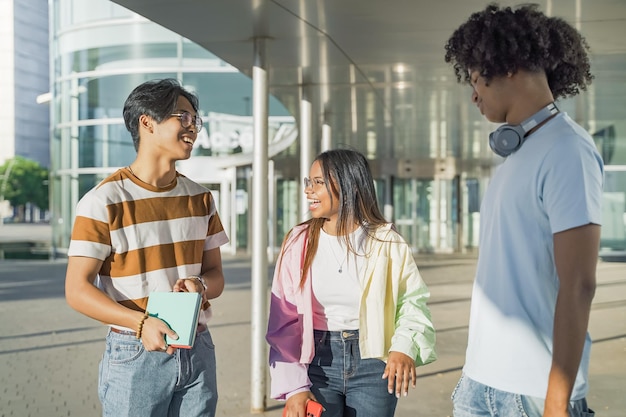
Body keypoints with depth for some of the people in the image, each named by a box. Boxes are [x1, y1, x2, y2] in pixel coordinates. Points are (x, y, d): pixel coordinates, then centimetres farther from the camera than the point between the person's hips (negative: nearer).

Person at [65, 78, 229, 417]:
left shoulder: (200, 198, 8)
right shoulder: (104, 201, -9)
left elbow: (215, 274, 11)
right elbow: (77, 290, -12)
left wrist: (200, 285, -12)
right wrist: (142, 322, -25)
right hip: (135, 354, -4)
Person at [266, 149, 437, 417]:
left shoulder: (385, 241, -3)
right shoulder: (299, 242, -2)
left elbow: (412, 299, -2)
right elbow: (284, 321, -3)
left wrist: (405, 346, -22)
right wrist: (294, 387, -9)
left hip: (372, 363, 0)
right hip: (317, 363, 1)